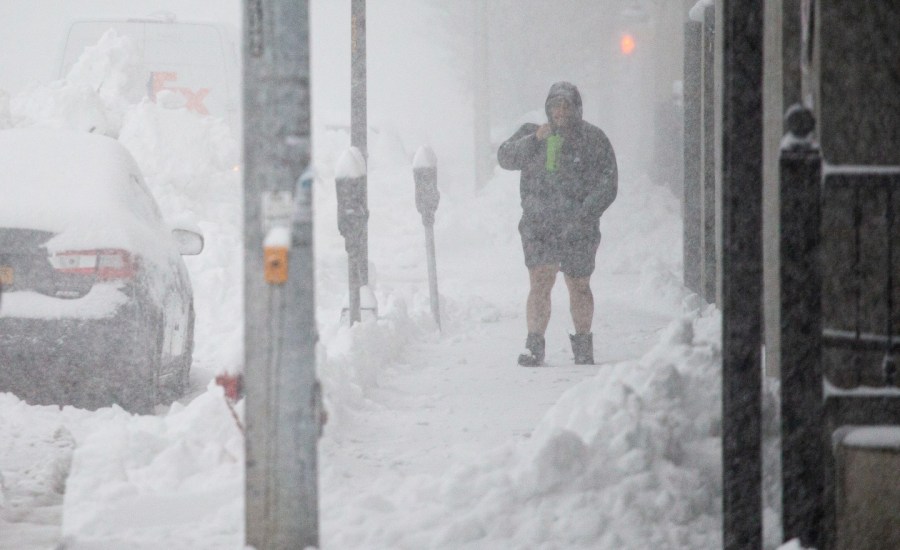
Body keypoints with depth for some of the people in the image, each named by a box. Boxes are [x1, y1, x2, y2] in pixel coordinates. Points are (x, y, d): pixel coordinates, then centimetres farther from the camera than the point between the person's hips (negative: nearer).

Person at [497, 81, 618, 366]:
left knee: (579, 287, 10)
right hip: (538, 226, 1)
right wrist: (534, 139, -17)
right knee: (540, 284, -13)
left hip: (579, 229, -1)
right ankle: (533, 346, -13)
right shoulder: (531, 134, 10)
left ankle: (583, 345, 26)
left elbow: (607, 185, -4)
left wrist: (583, 217, -15)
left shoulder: (593, 139, 0)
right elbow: (505, 158, -2)